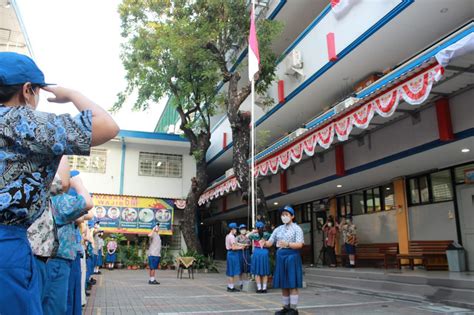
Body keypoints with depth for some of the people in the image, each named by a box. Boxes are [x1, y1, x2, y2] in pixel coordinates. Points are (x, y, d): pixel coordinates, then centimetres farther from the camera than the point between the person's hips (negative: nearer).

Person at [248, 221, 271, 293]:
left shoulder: (254, 235, -5)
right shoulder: (266, 234, 1)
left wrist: (252, 232, 10)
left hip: (257, 253, -2)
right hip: (265, 252, 2)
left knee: (257, 272, 6)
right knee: (265, 272, 9)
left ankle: (259, 288, 4)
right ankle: (264, 288, 8)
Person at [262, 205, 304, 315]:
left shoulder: (297, 228, -3)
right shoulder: (278, 229, 11)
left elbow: (299, 244, -13)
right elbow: (270, 242, 7)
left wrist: (287, 244, -28)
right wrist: (264, 243, -15)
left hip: (292, 257, -5)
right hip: (280, 257, 5)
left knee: (292, 284, -2)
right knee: (283, 285, 9)